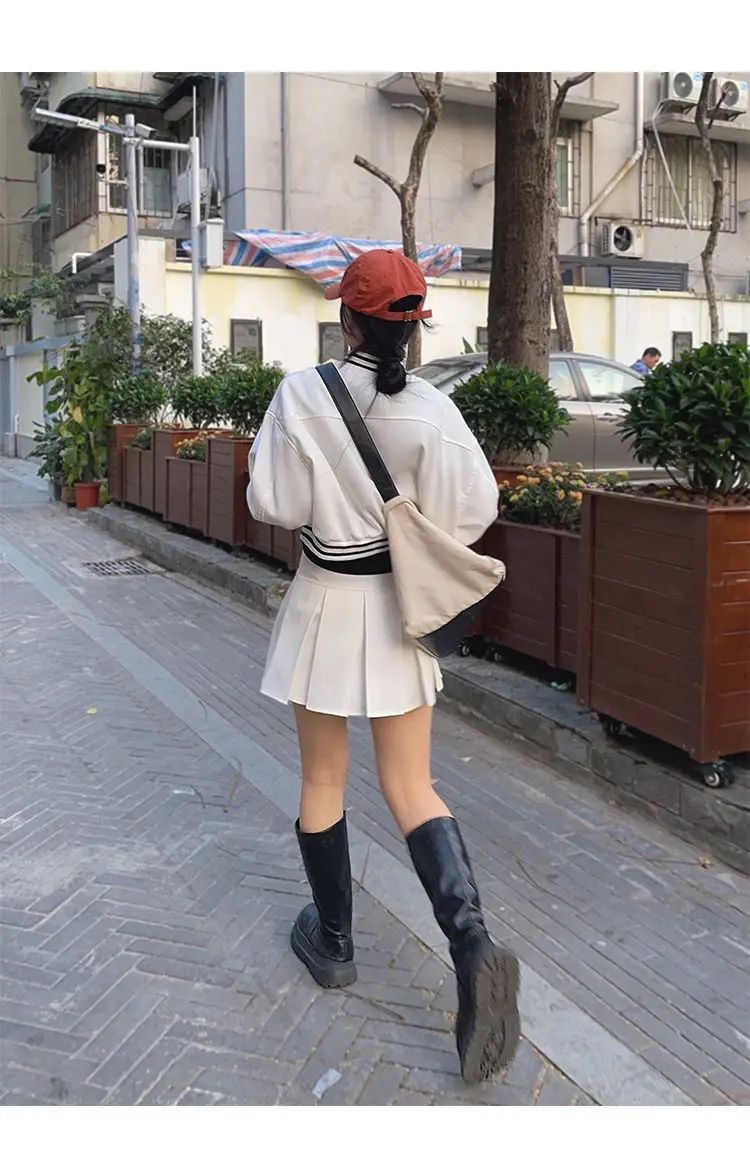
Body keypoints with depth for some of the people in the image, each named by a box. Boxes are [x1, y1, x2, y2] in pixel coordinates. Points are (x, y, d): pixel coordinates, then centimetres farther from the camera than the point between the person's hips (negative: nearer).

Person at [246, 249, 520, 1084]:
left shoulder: (303, 394, -13)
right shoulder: (431, 409, -8)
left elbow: (275, 505, -12)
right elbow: (471, 507, -10)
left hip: (326, 602, -2)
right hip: (399, 607, 2)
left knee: (321, 782, 15)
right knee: (410, 789, 9)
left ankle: (331, 943, 30)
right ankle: (471, 942, -10)